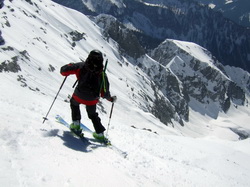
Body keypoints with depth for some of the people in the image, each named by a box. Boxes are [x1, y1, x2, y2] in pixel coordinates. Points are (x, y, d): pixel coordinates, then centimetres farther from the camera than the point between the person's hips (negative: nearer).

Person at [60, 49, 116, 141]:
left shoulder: (81, 66, -12)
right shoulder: (102, 74, -8)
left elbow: (64, 71, -11)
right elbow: (104, 93, -5)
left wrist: (70, 66, 10)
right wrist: (111, 98, 15)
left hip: (79, 96, -1)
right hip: (92, 101, 1)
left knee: (74, 103, 34)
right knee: (93, 114, 29)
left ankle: (76, 124, 29)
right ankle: (100, 134, 29)